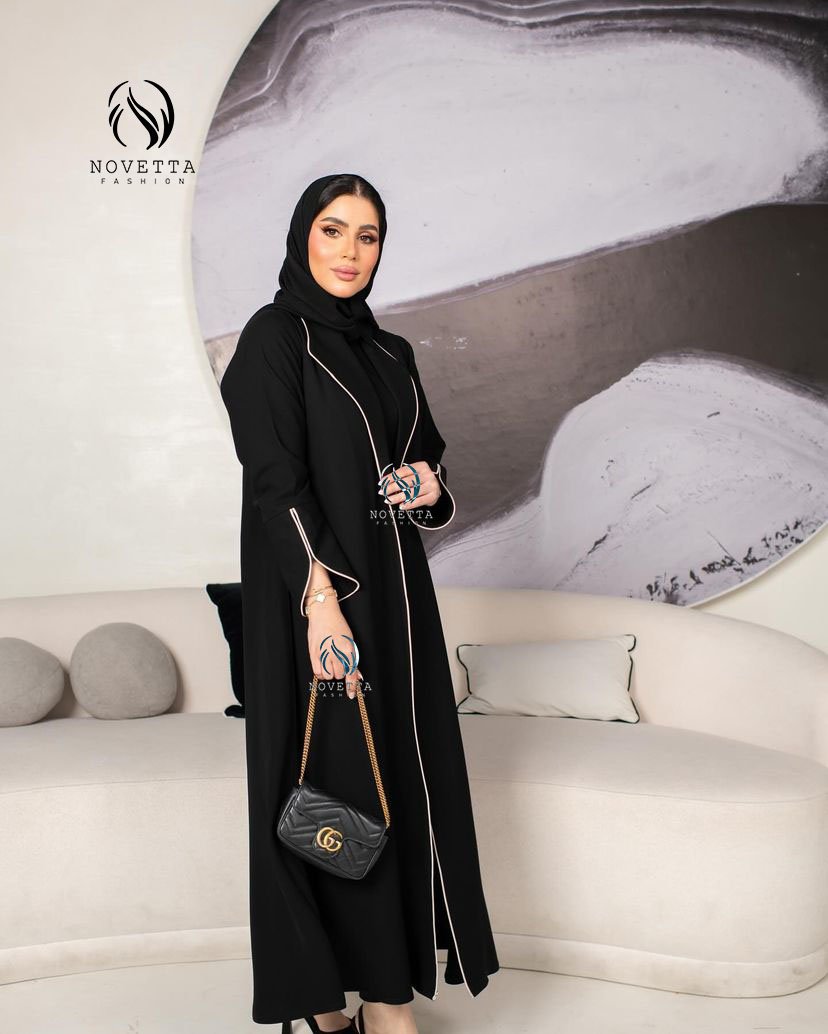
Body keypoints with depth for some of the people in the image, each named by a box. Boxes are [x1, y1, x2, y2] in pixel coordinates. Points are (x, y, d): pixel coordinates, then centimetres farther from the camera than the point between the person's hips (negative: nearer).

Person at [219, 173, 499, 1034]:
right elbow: (275, 476, -15)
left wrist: (429, 487, -3)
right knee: (336, 786, -2)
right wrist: (322, 596, -24)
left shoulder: (389, 353, 14)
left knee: (402, 777, 8)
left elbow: (427, 454, 21)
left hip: (394, 596, 7)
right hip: (315, 594, -7)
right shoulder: (272, 339, -6)